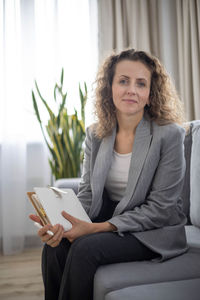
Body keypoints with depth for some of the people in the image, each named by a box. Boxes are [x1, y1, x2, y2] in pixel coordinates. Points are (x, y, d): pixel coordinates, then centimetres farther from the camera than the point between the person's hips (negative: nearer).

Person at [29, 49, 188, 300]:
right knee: (55, 246, -22)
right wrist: (62, 221, -20)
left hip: (154, 232, -4)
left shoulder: (169, 135, -13)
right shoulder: (95, 134, 3)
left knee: (85, 247, -28)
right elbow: (87, 193, 3)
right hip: (106, 222, 5)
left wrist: (98, 228, -22)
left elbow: (159, 208, -15)